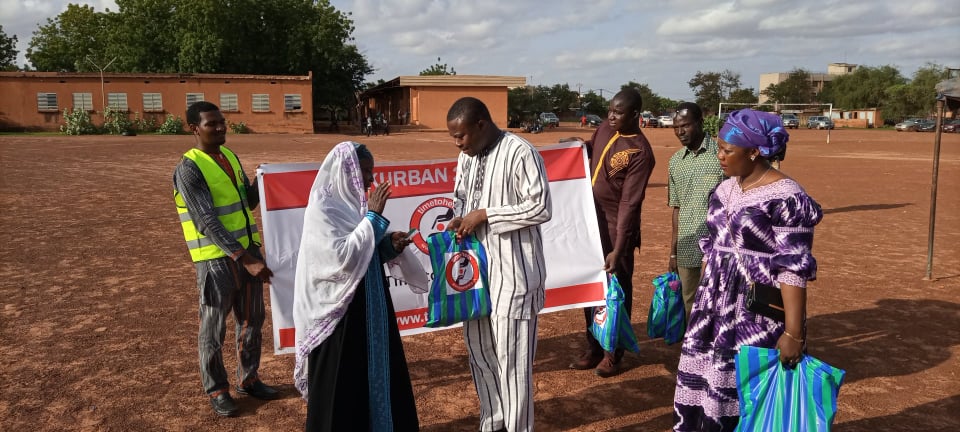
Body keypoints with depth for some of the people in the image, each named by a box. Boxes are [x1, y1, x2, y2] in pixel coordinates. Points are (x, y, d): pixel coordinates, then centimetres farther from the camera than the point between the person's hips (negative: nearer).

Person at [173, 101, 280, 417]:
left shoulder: (230, 156, 9)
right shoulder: (189, 169, -15)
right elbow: (208, 223, -22)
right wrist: (244, 258, -26)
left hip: (248, 250, 8)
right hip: (216, 259, -7)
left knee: (252, 320, 16)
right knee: (213, 329, 6)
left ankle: (248, 379, 32)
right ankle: (216, 390, 22)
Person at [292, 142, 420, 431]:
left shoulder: (353, 202, 7)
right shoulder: (321, 209, -16)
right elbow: (342, 257, -24)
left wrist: (389, 244, -3)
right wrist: (373, 217, -20)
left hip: (368, 305, 8)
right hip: (340, 310, -8)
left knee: (378, 373, 16)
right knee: (344, 384, 5)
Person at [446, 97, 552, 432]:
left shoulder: (520, 153, -16)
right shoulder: (467, 155, 8)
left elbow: (541, 209, -18)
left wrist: (485, 215, -18)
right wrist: (459, 219, -3)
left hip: (512, 270, -8)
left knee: (512, 354, 1)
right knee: (478, 347, 16)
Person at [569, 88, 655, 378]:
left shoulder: (640, 153, -18)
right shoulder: (605, 128, 3)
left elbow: (629, 203, -23)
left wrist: (618, 250, -26)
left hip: (616, 228, -7)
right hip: (591, 223, 8)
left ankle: (613, 353, 21)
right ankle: (593, 349, 29)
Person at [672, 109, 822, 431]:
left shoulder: (785, 198, -16)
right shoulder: (725, 189, 7)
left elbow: (794, 268, -20)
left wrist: (793, 332, -23)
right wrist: (703, 296, 17)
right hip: (718, 303, 8)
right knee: (704, 379, 14)